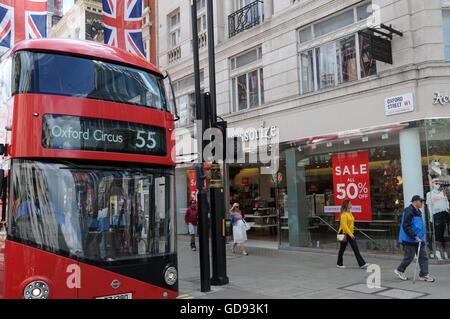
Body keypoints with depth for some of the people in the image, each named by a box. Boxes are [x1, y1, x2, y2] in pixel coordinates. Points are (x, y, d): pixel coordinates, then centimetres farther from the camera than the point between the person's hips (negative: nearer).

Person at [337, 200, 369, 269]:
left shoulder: (350, 213, 11)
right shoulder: (344, 214, -16)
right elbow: (344, 225, -21)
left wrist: (351, 234, 18)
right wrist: (350, 234, -24)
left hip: (351, 233, 8)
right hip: (345, 233, -8)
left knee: (356, 249, 2)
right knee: (342, 249, 5)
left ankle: (362, 264, 0)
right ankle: (339, 264, 19)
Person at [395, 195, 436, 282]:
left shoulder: (418, 212, 13)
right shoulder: (409, 212, -19)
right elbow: (406, 227, -24)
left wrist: (421, 236, 20)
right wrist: (414, 237, -24)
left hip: (419, 239, 9)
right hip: (410, 240, -9)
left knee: (423, 257, 5)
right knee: (409, 257, 1)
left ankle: (424, 274, 10)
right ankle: (399, 270, 20)